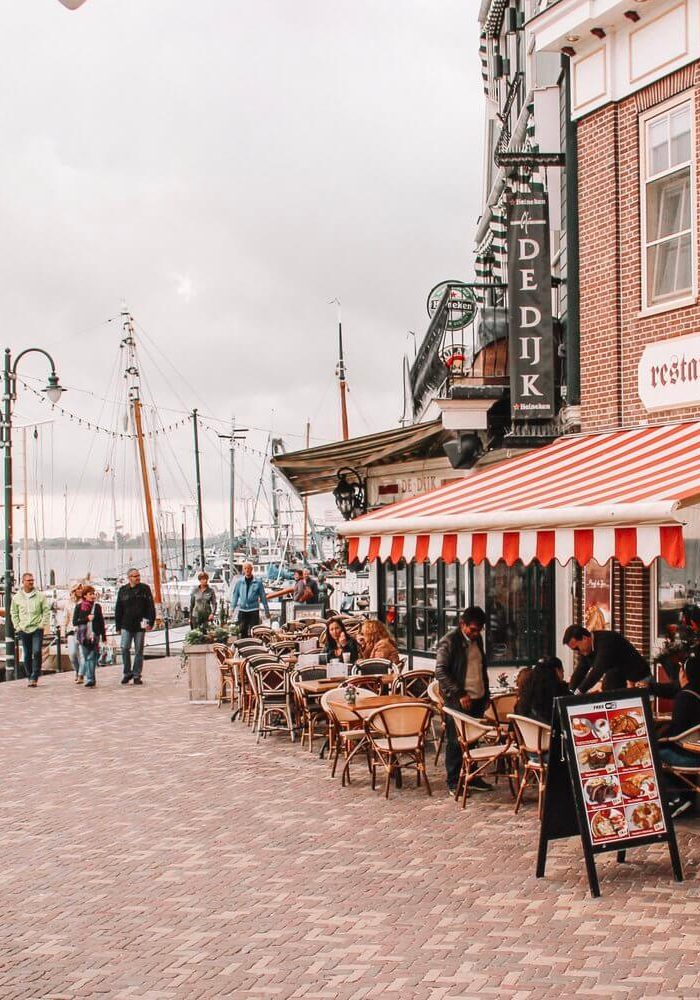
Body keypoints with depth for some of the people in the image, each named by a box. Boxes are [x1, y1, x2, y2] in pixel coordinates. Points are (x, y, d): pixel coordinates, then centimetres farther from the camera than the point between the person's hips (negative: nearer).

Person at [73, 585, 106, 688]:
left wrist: (104, 636, 10)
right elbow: (75, 621, -1)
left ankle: (89, 679, -4)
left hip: (94, 635, 0)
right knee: (85, 656, 2)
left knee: (92, 657, -5)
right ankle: (90, 679, 11)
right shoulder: (79, 606, 3)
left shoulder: (97, 606, 8)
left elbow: (101, 622, 11)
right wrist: (86, 619, -13)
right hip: (83, 635, 0)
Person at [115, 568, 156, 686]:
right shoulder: (123, 590, 7)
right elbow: (118, 609, 11)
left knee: (139, 651, 3)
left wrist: (151, 622, -8)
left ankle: (137, 675, 11)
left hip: (140, 625, -1)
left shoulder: (145, 589, 3)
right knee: (125, 648, -9)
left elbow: (151, 606, 1)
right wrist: (118, 626, 7)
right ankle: (127, 673, 6)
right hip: (126, 625, 1)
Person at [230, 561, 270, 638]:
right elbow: (235, 595, 8)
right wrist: (232, 608, 3)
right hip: (242, 610, 2)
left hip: (254, 611, -2)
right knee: (243, 631, 5)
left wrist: (267, 611, 5)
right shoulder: (239, 581, 4)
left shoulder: (258, 582, -1)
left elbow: (263, 597, 3)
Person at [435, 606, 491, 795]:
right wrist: (459, 694, -21)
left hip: (477, 699, 7)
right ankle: (453, 782, 7)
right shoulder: (449, 642, -11)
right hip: (458, 701, -7)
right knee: (455, 741, 0)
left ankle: (471, 777, 22)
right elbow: (440, 672, -16)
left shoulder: (477, 639, 13)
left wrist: (486, 693, 18)